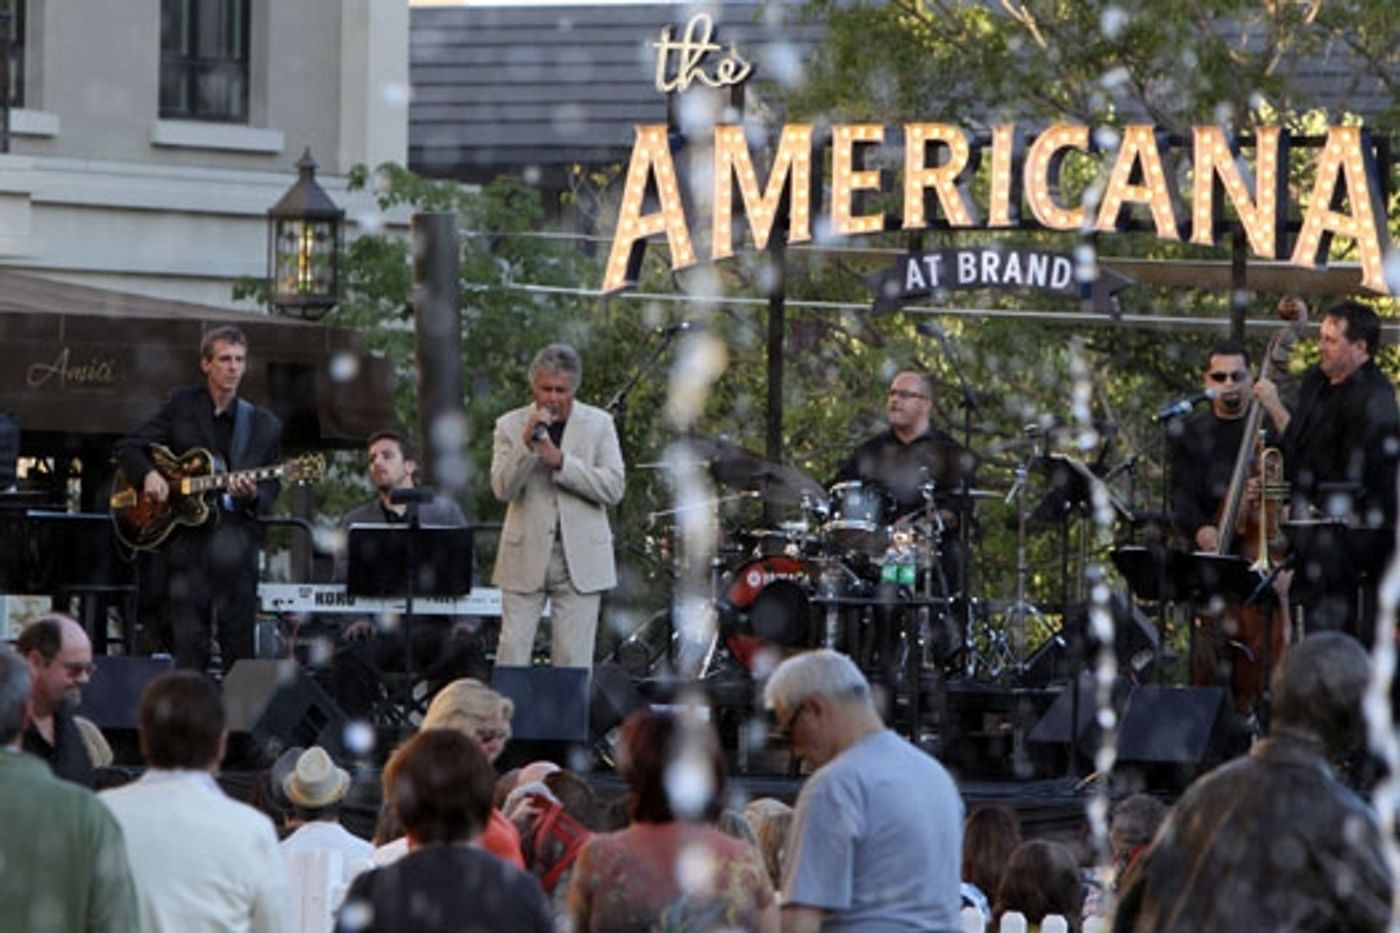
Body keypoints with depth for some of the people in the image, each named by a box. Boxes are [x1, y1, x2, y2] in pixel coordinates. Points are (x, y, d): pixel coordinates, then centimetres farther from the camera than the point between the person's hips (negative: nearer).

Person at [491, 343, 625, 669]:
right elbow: (502, 489, -6)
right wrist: (527, 444, -20)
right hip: (526, 557, 0)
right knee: (511, 653, -3)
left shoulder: (599, 424, 5)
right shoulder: (510, 425, 5)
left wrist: (560, 460, -15)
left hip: (580, 559, 0)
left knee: (573, 660, -1)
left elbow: (613, 488, -5)